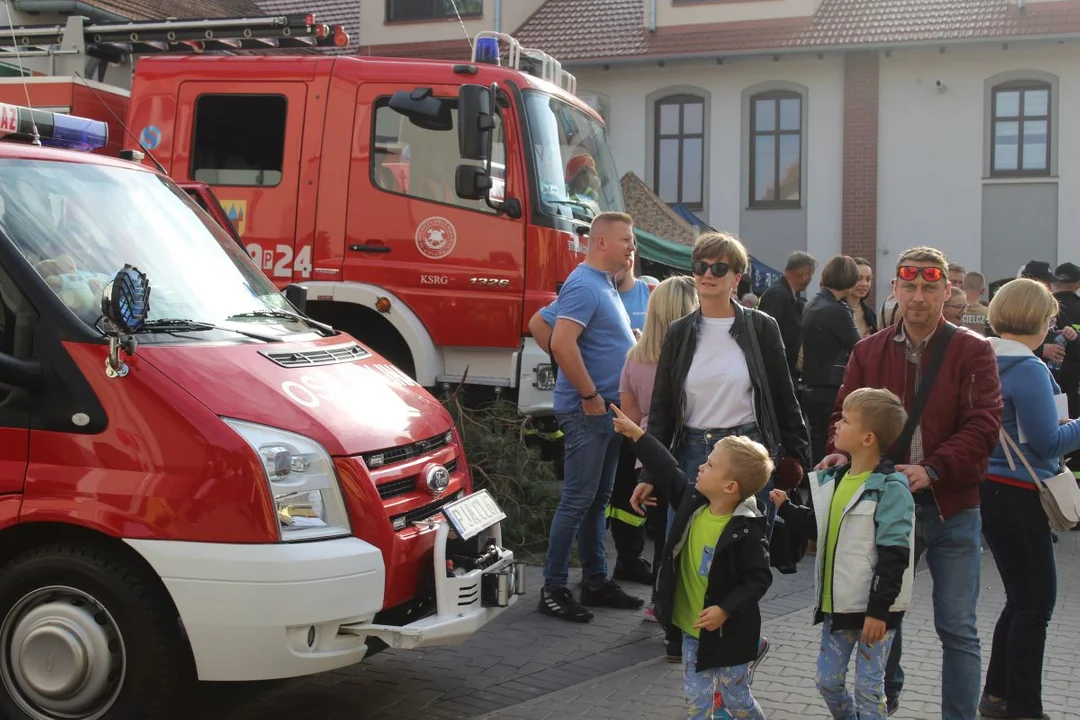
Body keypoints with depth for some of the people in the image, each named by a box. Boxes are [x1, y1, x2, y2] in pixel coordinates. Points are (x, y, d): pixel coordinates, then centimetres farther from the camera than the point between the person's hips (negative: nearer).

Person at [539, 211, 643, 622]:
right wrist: (590, 395, -21)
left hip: (608, 411, 10)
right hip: (587, 411, -10)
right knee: (578, 499, -6)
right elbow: (562, 344, -26)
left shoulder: (605, 285, 17)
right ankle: (553, 588, 1)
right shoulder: (584, 285, -15)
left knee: (597, 499, 14)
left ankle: (596, 582, 21)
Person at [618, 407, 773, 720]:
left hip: (728, 633, -6)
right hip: (693, 629, 6)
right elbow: (669, 471, 7)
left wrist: (726, 610, -29)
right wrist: (636, 434, 8)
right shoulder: (693, 500, -6)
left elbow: (758, 579, -21)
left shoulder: (746, 531, -25)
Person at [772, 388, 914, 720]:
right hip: (836, 604, 7)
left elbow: (893, 556, -19)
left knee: (868, 687, 3)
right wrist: (787, 508, 13)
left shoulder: (891, 489, -16)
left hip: (873, 608, -7)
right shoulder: (834, 479, 7)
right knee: (827, 681, 15)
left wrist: (879, 609, -20)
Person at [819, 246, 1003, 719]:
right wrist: (841, 451, -12)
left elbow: (983, 427, -12)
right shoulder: (868, 352, 6)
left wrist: (932, 470, -25)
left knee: (957, 627, 2)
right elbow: (846, 414, 10)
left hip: (951, 507, -3)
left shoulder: (972, 352, -5)